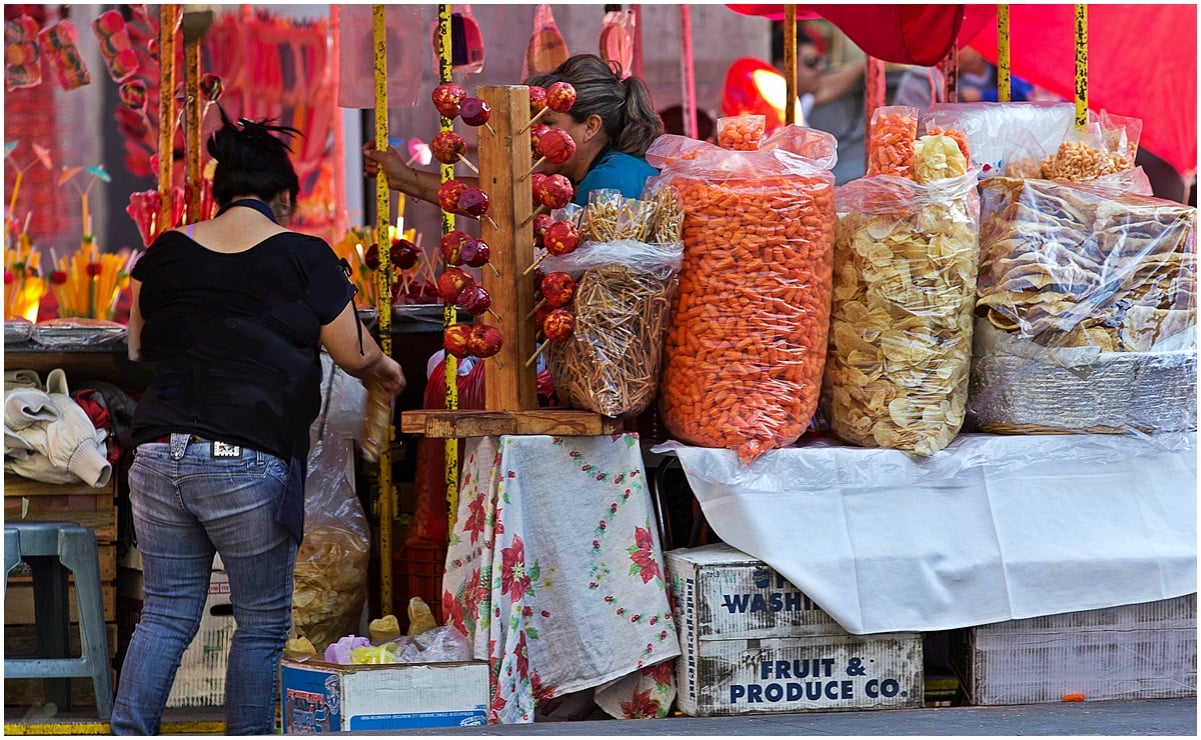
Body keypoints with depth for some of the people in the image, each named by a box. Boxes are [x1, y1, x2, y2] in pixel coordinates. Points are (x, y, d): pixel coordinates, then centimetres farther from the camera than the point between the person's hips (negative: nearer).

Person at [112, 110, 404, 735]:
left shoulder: (166, 253, 8)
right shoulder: (304, 257, -2)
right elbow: (355, 355, 7)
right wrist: (385, 369, 29)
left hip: (158, 453, 4)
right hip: (249, 465, -4)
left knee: (166, 615, 10)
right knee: (262, 624, 9)